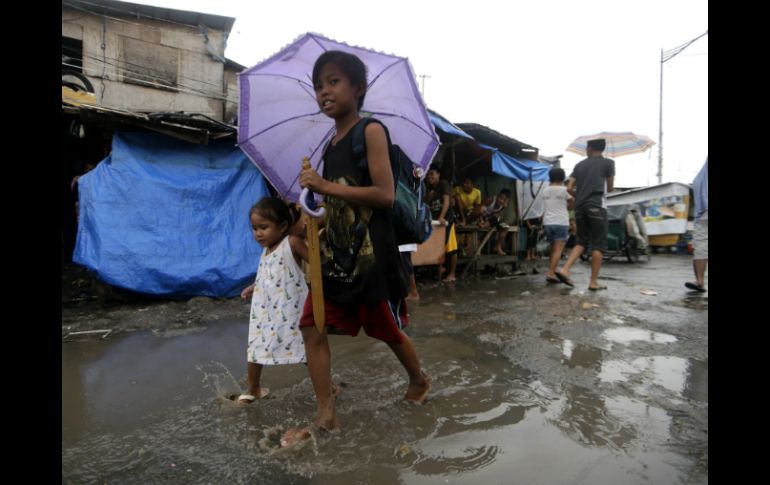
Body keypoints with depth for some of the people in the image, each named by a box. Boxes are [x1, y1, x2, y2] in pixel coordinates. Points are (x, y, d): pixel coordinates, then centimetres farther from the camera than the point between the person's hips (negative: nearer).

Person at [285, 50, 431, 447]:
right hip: (336, 254, 7)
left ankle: (419, 381, 39)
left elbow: (385, 195, -20)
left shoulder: (371, 131, -10)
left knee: (388, 330, 11)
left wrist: (325, 186, -22)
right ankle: (326, 415, 14)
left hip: (370, 254, -7)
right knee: (312, 328, 1)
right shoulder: (330, 145, 13)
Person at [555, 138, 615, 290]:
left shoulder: (579, 165, 14)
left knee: (582, 241, 14)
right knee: (598, 244, 1)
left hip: (580, 206, 5)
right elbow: (610, 187, 12)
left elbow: (569, 188, 8)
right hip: (597, 206, -4)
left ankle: (564, 270, -3)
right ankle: (594, 282, 0)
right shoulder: (608, 163, 5)